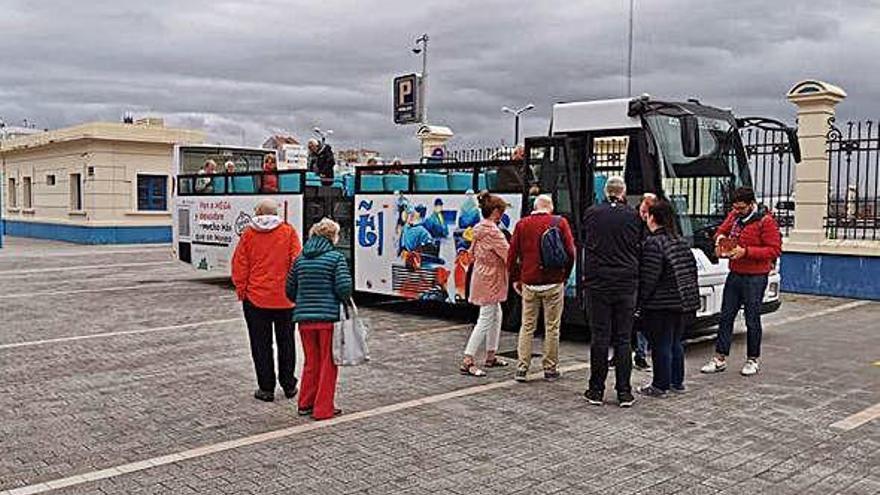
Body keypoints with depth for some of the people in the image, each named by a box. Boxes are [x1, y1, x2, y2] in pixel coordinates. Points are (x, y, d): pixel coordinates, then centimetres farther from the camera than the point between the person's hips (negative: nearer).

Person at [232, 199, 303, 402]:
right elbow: (297, 262, -5)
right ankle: (289, 386, 20)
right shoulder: (289, 232, -2)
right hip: (285, 298, 1)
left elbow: (239, 265, -1)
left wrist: (241, 290, 8)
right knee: (286, 343, 13)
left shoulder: (249, 234, -2)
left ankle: (266, 389, 10)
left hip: (255, 297, -1)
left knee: (261, 345, 7)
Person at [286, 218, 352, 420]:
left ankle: (305, 404, 25)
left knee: (311, 361, 19)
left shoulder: (300, 259, 8)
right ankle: (324, 409, 9)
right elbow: (344, 287, -16)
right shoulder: (336, 257, -8)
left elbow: (290, 290, 11)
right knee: (328, 362, 6)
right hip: (329, 317, -5)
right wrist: (345, 300, 5)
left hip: (304, 318, 5)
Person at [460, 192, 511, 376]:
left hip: (482, 276, 10)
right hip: (490, 280, -10)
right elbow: (508, 254, -17)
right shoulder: (493, 231, -20)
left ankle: (491, 357, 27)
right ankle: (467, 362, -6)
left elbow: (473, 252, 18)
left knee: (496, 316, 19)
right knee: (485, 321, -7)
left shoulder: (479, 228, 10)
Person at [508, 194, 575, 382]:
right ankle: (550, 369, 11)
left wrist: (515, 279, 14)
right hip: (553, 283, -2)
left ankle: (522, 368, 7)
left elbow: (512, 255, 4)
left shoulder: (522, 224, 3)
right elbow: (570, 252, -5)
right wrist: (565, 275, 8)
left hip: (529, 283, 2)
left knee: (527, 326, 9)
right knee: (552, 328, 6)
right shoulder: (560, 222, -3)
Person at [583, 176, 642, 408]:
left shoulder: (591, 213, -2)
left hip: (597, 283, 0)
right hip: (626, 283, 0)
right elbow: (639, 248, 3)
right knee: (623, 339, 5)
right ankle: (624, 393, 8)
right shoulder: (633, 216, -3)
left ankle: (596, 391, 8)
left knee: (599, 337, 5)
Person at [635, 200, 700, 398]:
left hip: (662, 305, -8)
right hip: (684, 302, 8)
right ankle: (677, 381, 25)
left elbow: (648, 278, -18)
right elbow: (692, 269, 15)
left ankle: (660, 385, 5)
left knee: (661, 345, -1)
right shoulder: (680, 241, 12)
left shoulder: (653, 242, -14)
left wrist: (639, 304, -11)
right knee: (675, 343, 18)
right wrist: (690, 298, 20)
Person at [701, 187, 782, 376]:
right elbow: (721, 231, 23)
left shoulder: (765, 221, -12)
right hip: (734, 275, 6)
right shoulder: (733, 216, 6)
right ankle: (720, 359, 13)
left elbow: (774, 249, -14)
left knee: (752, 320, 3)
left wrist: (746, 251, -21)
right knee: (726, 317, 7)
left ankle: (753, 360, 18)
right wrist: (720, 239, -2)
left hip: (755, 278, -6)